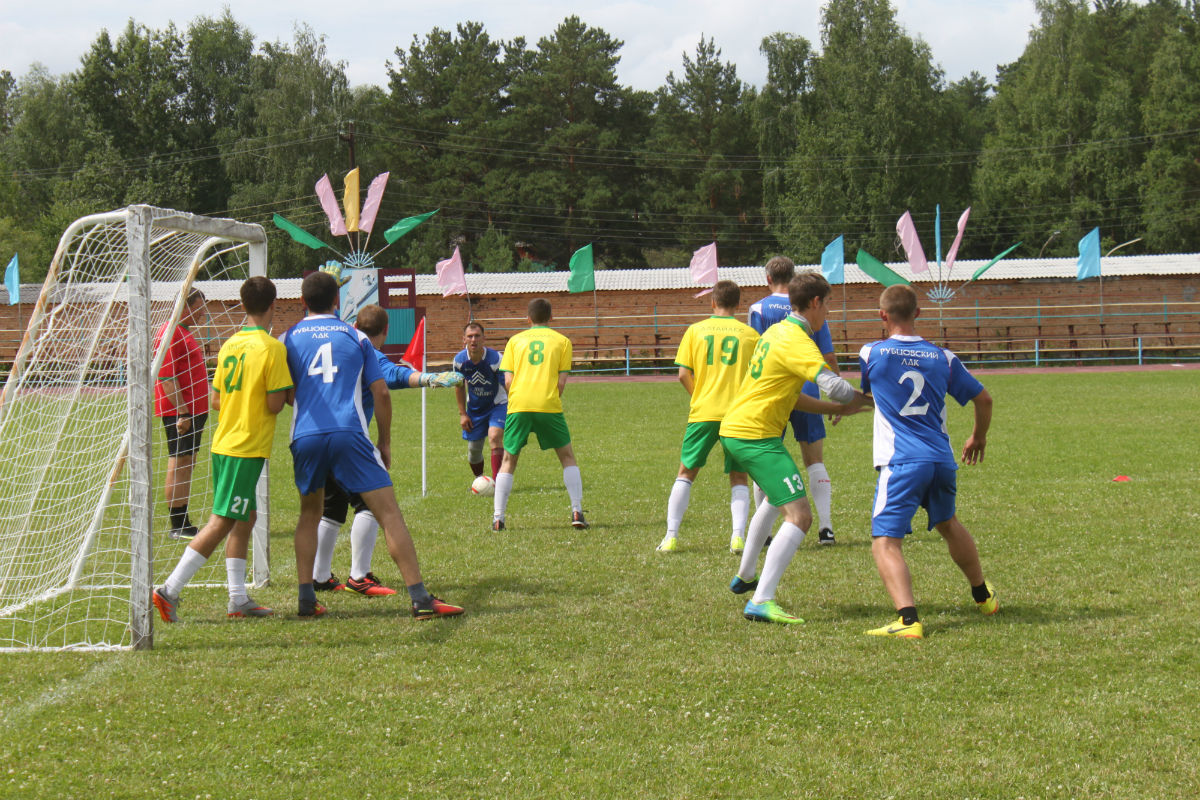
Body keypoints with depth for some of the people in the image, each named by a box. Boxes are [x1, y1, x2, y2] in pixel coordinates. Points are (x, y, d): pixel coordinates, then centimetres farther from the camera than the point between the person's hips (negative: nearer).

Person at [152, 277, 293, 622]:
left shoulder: (229, 345, 9)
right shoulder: (272, 348, -12)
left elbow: (215, 401, 11)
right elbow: (275, 404, -14)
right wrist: (289, 391, 5)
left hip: (223, 442, 8)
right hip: (248, 448, -8)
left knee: (246, 517, 15)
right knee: (221, 522, -6)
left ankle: (238, 599, 14)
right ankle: (169, 590, -11)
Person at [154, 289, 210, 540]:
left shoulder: (185, 332, 19)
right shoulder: (169, 333, -14)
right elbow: (167, 377, -20)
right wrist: (182, 412, -23)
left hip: (193, 409, 10)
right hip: (179, 413, -10)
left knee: (188, 464, 11)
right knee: (178, 464, -7)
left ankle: (183, 523, 15)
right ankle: (177, 526, -5)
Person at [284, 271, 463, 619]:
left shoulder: (287, 339, 13)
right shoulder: (355, 337, 12)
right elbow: (380, 392, 8)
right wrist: (385, 442, 17)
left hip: (305, 437, 2)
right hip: (349, 434, -2)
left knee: (309, 514, 23)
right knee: (389, 513, -3)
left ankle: (306, 599, 14)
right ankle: (420, 599, -11)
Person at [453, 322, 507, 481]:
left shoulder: (495, 359, -26)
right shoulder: (460, 360, -14)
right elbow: (459, 386, 5)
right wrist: (462, 413, 5)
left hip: (497, 405, -4)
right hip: (474, 408, 4)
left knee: (495, 437, -27)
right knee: (473, 449, 7)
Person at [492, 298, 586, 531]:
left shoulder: (515, 341, 14)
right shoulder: (562, 341, 11)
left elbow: (508, 381, 7)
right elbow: (561, 382, 3)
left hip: (518, 406, 1)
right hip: (548, 406, -1)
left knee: (508, 460, 12)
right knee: (567, 457, 14)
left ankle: (498, 518, 3)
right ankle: (577, 512, 5)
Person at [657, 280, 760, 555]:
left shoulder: (696, 331, 5)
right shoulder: (749, 333, 4)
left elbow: (683, 375, 2)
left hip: (703, 411, 0)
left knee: (686, 472, 12)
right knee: (739, 476, 10)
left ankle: (671, 535, 4)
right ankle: (738, 535, -7)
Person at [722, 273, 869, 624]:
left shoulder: (776, 332, 14)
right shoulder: (797, 342, -16)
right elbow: (836, 387, -26)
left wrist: (833, 408, 14)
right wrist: (867, 398, -5)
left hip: (733, 429, 10)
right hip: (757, 436, -10)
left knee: (776, 497, 35)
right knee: (799, 516, -15)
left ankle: (744, 577, 46)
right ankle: (761, 601, -24)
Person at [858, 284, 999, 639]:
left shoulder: (871, 353, 0)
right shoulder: (943, 357, 9)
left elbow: (859, 397, 19)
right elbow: (983, 398, 16)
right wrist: (978, 436, 34)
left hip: (901, 463, -5)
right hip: (942, 460, 5)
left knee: (885, 542, -8)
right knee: (948, 524, 30)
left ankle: (908, 619, -27)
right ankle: (983, 595, 47)